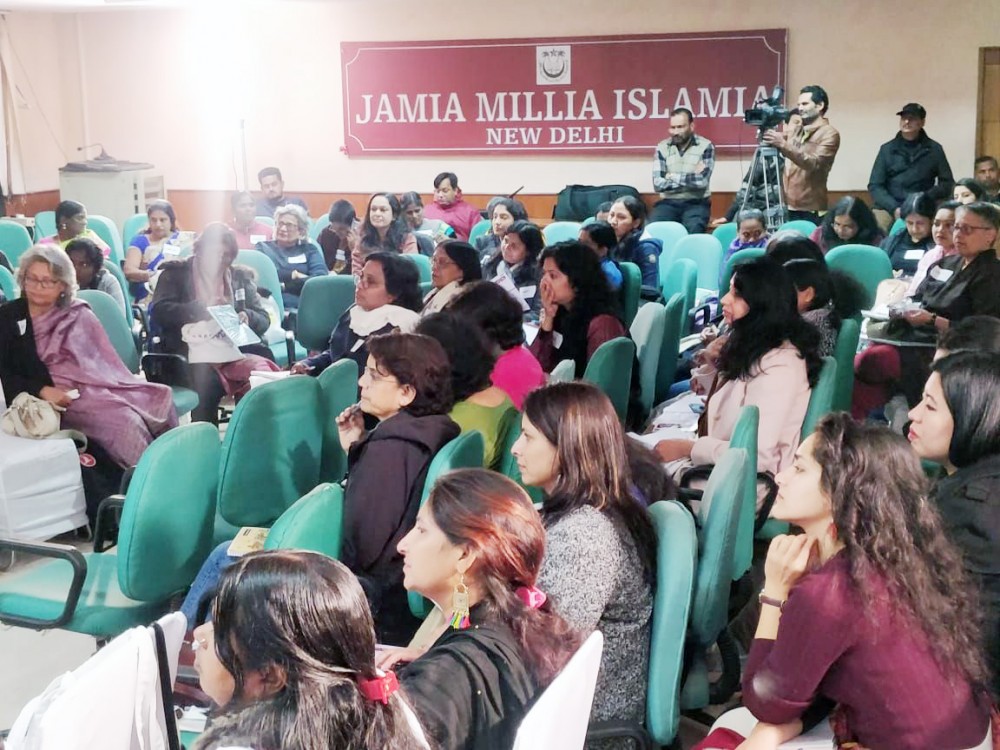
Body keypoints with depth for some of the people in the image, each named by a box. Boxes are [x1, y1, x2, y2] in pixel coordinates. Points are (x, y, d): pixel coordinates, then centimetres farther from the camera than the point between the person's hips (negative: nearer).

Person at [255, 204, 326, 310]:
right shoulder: (263, 247, 21)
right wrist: (293, 275, 1)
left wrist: (285, 285, -6)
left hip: (302, 307, 1)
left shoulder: (309, 250, 20)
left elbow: (321, 279, 1)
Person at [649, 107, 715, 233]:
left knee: (693, 230, -33)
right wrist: (691, 178, -9)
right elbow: (658, 184, -7)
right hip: (668, 202, 2)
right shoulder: (662, 147, 5)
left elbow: (702, 181, -15)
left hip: (696, 203, -2)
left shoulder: (705, 146, -2)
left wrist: (672, 176, -4)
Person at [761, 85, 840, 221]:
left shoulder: (829, 134, -6)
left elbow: (813, 163, -20)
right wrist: (766, 130, -7)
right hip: (786, 205, 6)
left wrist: (783, 145, -28)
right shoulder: (795, 130, 17)